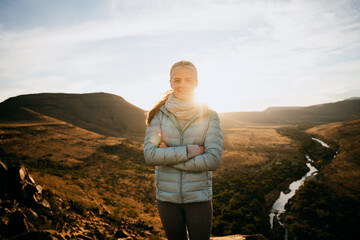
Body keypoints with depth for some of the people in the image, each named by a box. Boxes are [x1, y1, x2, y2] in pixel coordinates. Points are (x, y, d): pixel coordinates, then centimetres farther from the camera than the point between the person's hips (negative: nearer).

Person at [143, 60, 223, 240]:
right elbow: (149, 155, -15)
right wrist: (191, 150, -21)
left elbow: (213, 160, -16)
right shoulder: (158, 114, -5)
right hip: (167, 196, 1)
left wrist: (168, 156, -16)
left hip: (199, 197, -1)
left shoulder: (209, 115, -7)